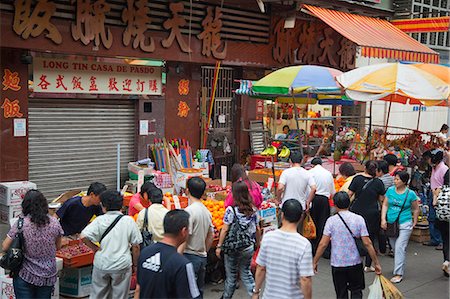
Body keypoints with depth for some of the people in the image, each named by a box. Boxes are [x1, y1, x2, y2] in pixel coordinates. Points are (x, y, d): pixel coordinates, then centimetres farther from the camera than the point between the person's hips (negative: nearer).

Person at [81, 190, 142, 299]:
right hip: (122, 265, 0)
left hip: (101, 263, 1)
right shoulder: (128, 220, -5)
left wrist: (95, 248, -4)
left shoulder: (100, 220, -7)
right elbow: (136, 246, -3)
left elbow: (84, 236, -19)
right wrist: (135, 265, 9)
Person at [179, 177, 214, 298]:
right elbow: (210, 236, 15)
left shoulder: (189, 211, -16)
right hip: (202, 257, 8)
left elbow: (185, 237, -19)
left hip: (190, 256, -8)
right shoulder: (207, 211, 8)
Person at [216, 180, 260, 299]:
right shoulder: (253, 210, -2)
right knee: (246, 272, 20)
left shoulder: (231, 210, -16)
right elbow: (257, 229, 4)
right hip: (249, 247, 4)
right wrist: (257, 243, 18)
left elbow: (225, 230, -14)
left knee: (231, 275, 13)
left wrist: (219, 246, -5)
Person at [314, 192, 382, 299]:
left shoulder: (331, 220, -9)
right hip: (355, 263, 1)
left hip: (337, 264, -1)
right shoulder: (359, 219, -6)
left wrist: (315, 262, -1)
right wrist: (376, 263, -1)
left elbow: (323, 244, -11)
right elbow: (367, 243, -9)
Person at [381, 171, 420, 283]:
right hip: (390, 223, 4)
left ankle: (398, 273, -10)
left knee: (400, 248, -11)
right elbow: (385, 205, 6)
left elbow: (416, 209, 5)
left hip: (404, 224, -4)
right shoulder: (390, 190, 1)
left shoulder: (411, 194, -7)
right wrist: (383, 219, -2)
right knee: (394, 248, 14)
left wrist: (414, 223, 7)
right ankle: (399, 267, 33)